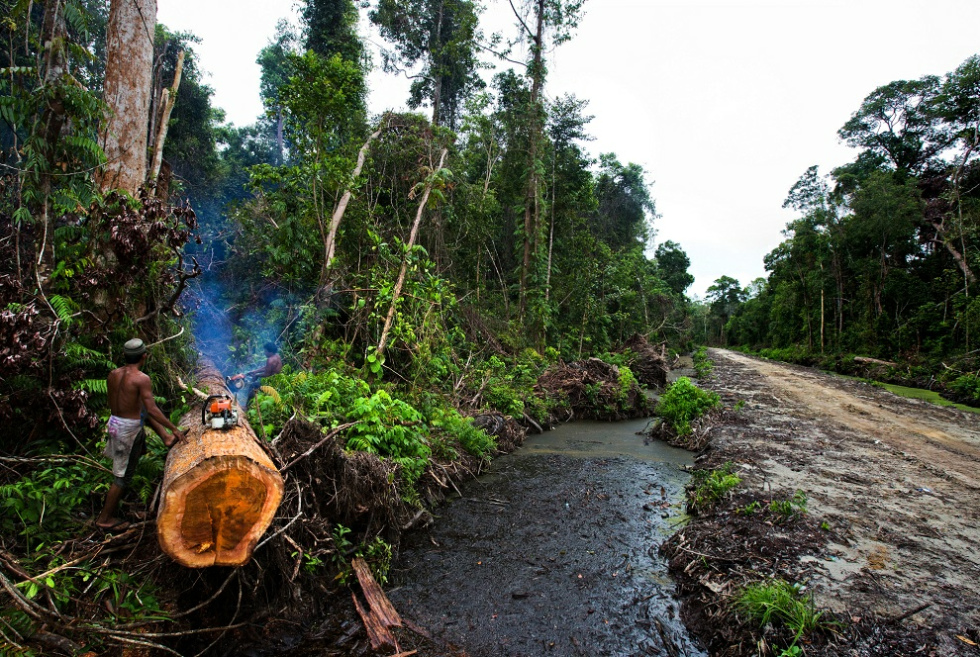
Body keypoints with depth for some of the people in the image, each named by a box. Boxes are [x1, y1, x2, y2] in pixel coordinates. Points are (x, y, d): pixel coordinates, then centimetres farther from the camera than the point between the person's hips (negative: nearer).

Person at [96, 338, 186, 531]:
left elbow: (112, 404, 12)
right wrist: (174, 428, -14)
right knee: (123, 475, 5)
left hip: (113, 423, 7)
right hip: (130, 429, -7)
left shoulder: (113, 374, 0)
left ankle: (166, 439, 27)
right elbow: (152, 409, -23)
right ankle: (105, 518, 16)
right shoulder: (142, 379, -21)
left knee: (144, 412, 30)